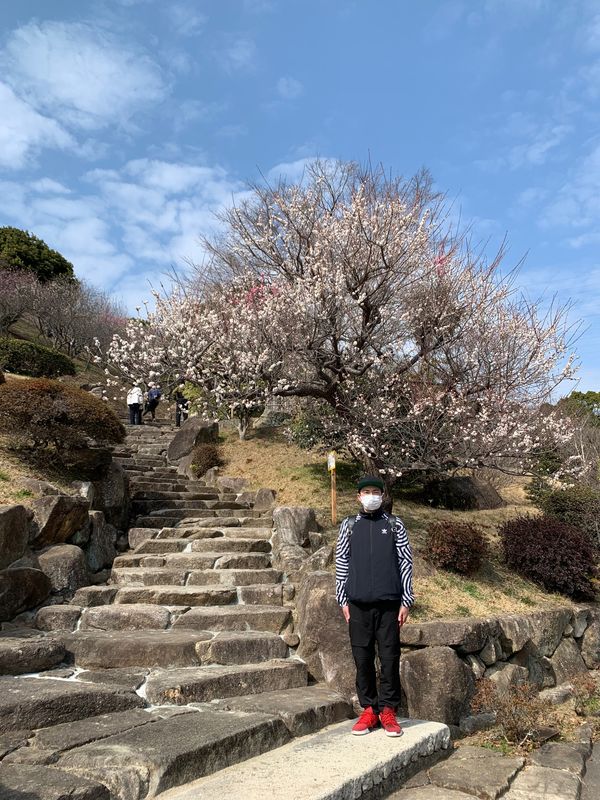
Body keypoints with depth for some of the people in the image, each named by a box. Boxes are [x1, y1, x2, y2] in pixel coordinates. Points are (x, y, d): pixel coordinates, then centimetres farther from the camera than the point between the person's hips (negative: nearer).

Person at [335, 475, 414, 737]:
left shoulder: (394, 525, 6)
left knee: (390, 657, 2)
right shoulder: (349, 525, 8)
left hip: (389, 603, -1)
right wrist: (343, 600, 3)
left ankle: (388, 710, 15)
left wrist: (406, 601, 0)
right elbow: (341, 563, 8)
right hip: (358, 604, 1)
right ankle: (369, 709, 18)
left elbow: (405, 563, 5)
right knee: (362, 658, 6)